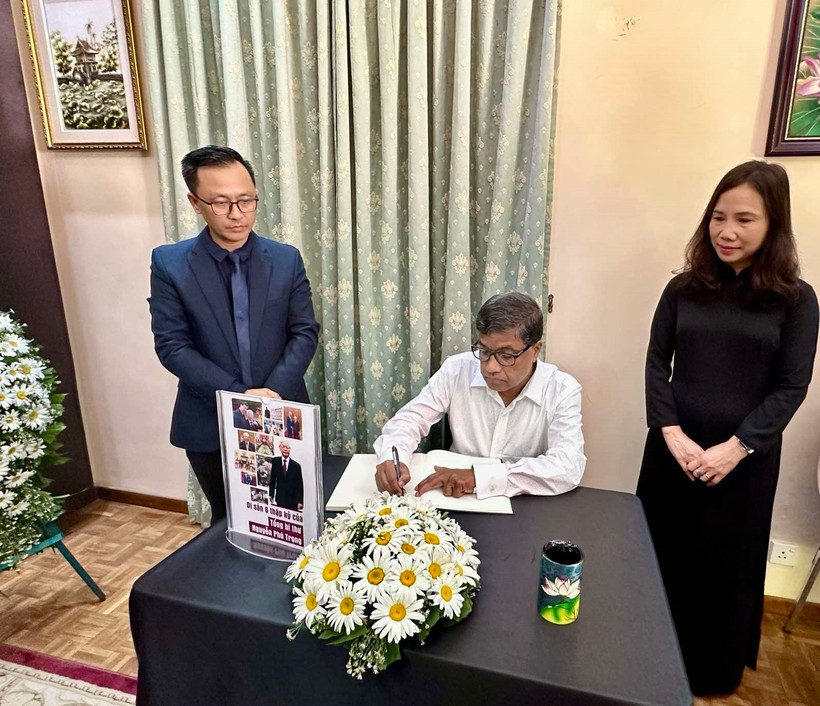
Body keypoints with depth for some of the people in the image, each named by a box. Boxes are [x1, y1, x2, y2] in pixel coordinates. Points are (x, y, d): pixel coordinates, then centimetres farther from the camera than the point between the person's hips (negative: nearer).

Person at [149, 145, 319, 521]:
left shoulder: (287, 259, -2)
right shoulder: (169, 263, -7)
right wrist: (238, 394, -19)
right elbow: (171, 346, -10)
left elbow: (305, 332, -3)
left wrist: (274, 391, -18)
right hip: (209, 424, -1)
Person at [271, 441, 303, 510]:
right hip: (280, 499, 1)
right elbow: (272, 479, 6)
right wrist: (271, 496, 0)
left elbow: (300, 486, -1)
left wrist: (300, 502, -8)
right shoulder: (275, 461, 3)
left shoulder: (296, 466, -2)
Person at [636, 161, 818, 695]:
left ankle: (714, 670, 38)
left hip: (744, 459, -1)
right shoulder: (684, 289, 0)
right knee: (661, 556, 13)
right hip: (673, 449, 2)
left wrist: (735, 448, -15)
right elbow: (657, 364, -1)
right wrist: (672, 433, -12)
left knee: (726, 565, 13)